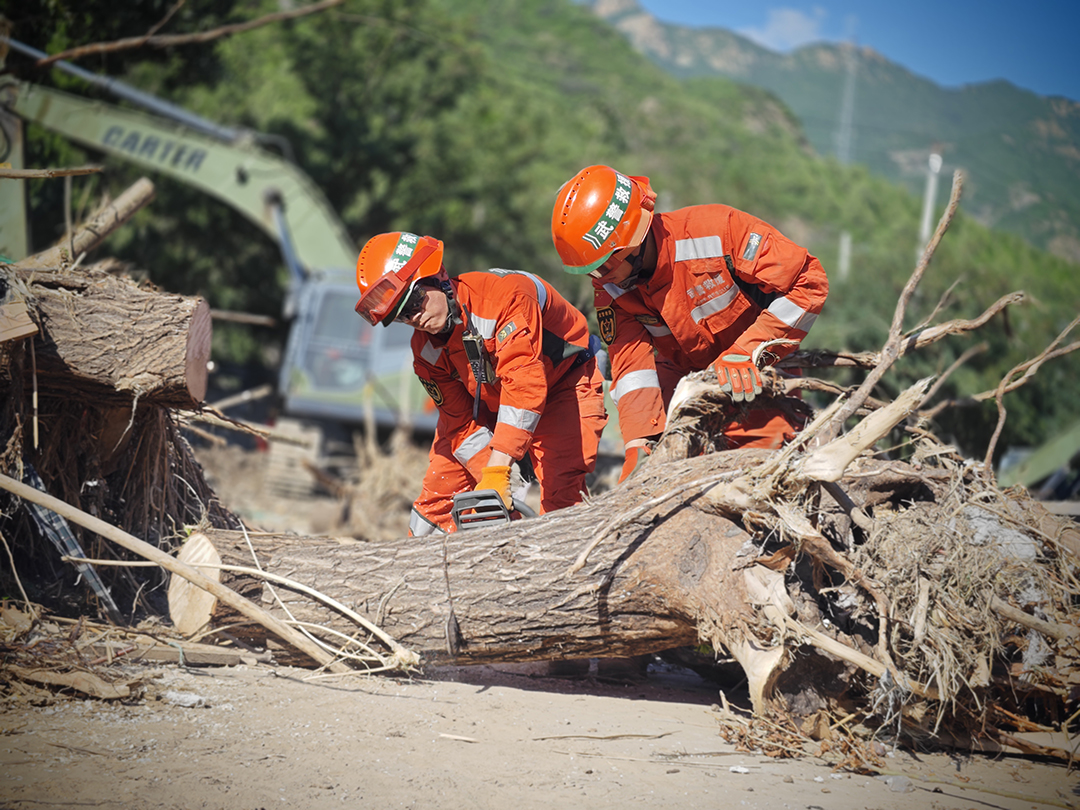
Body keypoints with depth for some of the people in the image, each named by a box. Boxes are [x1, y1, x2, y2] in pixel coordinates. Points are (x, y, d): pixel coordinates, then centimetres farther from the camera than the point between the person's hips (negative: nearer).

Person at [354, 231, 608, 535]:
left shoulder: (504, 294, -37)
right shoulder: (426, 350, -14)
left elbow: (524, 382, -45)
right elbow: (462, 424, -8)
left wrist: (497, 472, -49)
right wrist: (493, 488, -24)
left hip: (564, 383, -5)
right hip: (487, 403, 6)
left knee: (561, 496, -23)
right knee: (440, 492, 0)